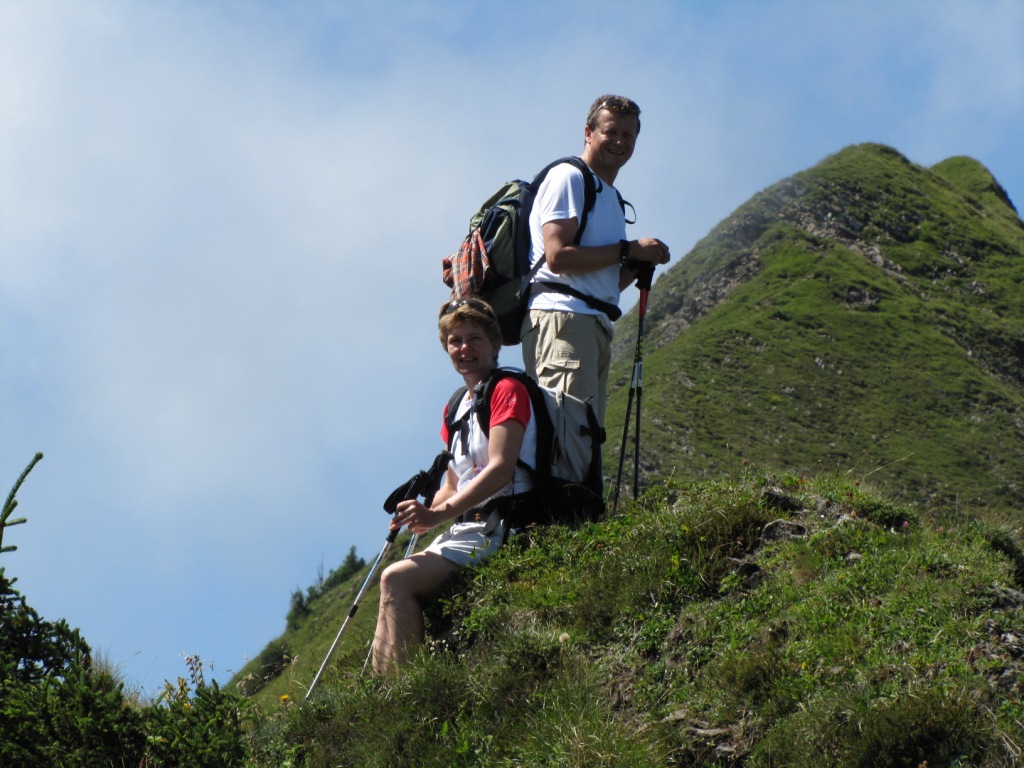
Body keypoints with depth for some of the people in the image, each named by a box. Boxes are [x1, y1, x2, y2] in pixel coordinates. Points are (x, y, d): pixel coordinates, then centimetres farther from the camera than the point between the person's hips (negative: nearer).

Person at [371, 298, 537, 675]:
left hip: (499, 527, -9)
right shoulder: (456, 408, 21)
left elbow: (501, 469, -19)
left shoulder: (507, 389, -7)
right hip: (465, 528, 9)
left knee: (397, 579, -22)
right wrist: (425, 514, -1)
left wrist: (439, 514, -25)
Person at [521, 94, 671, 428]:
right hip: (562, 317, -9)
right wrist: (629, 249, -9)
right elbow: (558, 257, -14)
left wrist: (640, 263, 8)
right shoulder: (569, 177, 0)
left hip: (596, 325, 9)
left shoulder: (612, 197, 27)